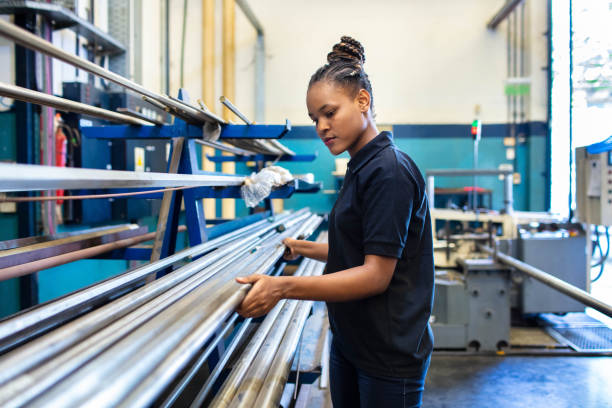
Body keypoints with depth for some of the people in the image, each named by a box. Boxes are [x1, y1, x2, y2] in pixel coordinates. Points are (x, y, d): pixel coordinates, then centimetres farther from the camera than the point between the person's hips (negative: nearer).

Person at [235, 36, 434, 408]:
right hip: (351, 343, 9)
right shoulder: (361, 168, 10)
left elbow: (376, 275, -25)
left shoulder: (389, 171, -19)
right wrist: (305, 248, 17)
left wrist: (284, 287, -32)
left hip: (389, 354, -9)